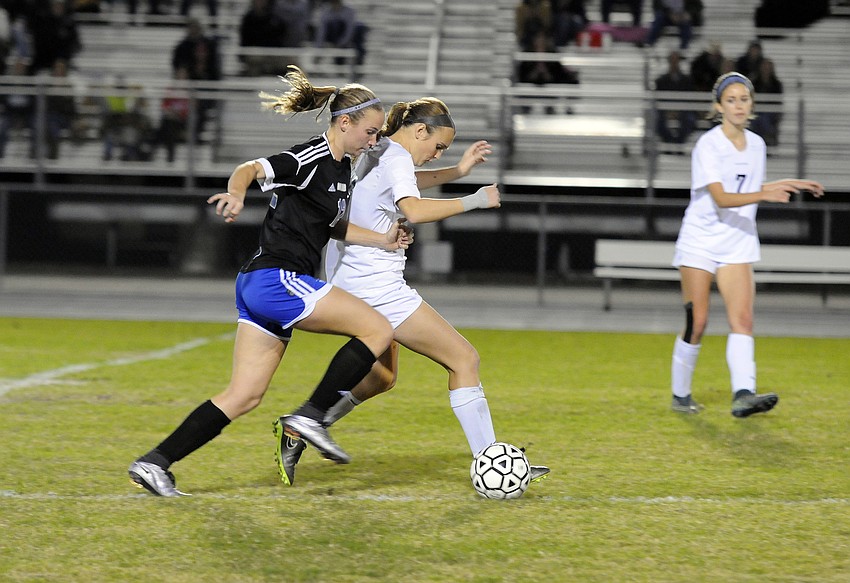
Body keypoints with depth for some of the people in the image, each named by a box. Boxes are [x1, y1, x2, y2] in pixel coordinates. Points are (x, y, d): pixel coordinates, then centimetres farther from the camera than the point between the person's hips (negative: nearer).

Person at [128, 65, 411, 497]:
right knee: (378, 329, -10)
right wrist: (237, 192, -49)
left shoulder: (341, 167, 17)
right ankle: (310, 416, -7)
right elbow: (252, 168, -27)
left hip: (261, 286, 10)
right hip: (277, 279, -10)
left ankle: (154, 463, 5)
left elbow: (333, 225, 30)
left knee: (244, 396, 6)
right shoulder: (311, 160, -12)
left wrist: (382, 240, 17)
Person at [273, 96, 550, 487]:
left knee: (382, 376, 28)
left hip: (349, 280, 11)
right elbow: (415, 210, -34)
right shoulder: (396, 158, -15)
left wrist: (458, 170, 24)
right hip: (378, 287, -11)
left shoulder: (378, 154, 14)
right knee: (464, 359, -9)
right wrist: (474, 201, -27)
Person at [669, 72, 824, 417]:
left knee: (742, 319, -12)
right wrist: (764, 195, -37)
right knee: (696, 323, -2)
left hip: (738, 244, 5)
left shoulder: (756, 145, 6)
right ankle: (680, 396, 15)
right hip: (699, 242, -5)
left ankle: (743, 395, -25)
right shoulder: (707, 146, -13)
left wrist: (788, 184, 9)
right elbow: (721, 198, -24)